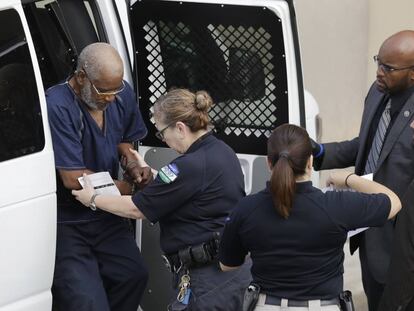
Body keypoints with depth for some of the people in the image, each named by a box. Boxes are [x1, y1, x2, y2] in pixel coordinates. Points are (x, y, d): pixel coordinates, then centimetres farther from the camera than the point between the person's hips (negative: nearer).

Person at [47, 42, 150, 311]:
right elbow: (73, 178, -23)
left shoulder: (122, 94, -3)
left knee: (134, 275, -9)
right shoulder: (57, 106, -25)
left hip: (106, 214, 7)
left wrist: (133, 165, -4)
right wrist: (126, 187, -13)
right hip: (66, 222, -6)